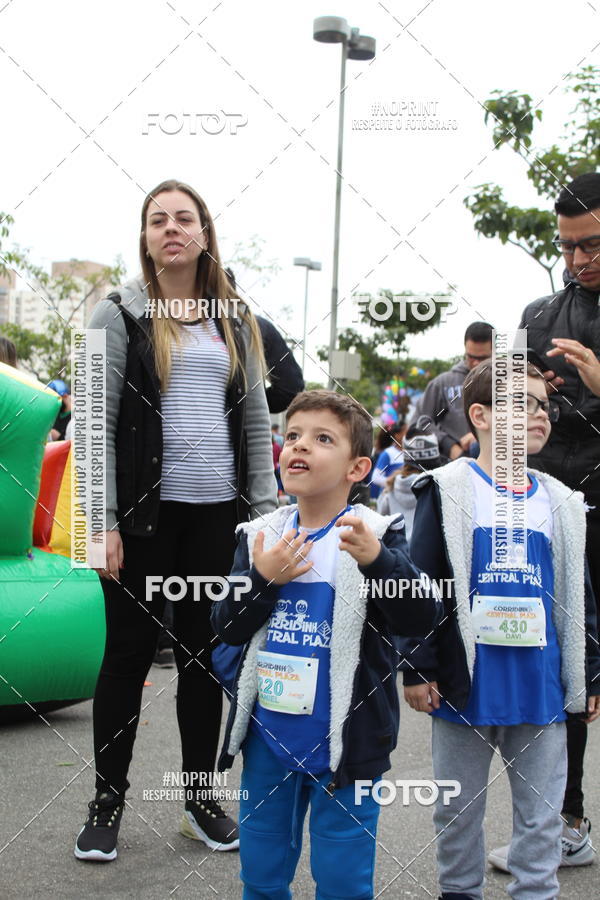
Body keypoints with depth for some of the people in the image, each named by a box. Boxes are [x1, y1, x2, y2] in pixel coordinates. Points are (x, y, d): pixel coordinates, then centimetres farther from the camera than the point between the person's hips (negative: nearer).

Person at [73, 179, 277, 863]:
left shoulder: (235, 323, 12)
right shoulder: (120, 315, 1)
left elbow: (256, 420, 12)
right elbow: (96, 424, -4)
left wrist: (264, 510, 4)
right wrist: (102, 522, -11)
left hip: (218, 512, 3)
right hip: (145, 511, -3)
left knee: (205, 653, 10)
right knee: (129, 652, 3)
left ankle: (199, 795, 23)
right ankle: (107, 800, 18)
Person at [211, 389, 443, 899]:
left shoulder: (378, 535, -10)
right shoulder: (260, 536, 2)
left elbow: (423, 617, -19)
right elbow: (228, 628, 2)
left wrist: (377, 560, -33)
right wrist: (262, 579, -15)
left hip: (343, 743, -4)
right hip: (269, 735, 4)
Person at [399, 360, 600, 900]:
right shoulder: (448, 491, -5)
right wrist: (417, 668, -9)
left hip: (542, 688, 3)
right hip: (467, 685, -2)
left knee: (541, 815, 11)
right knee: (458, 809, 13)